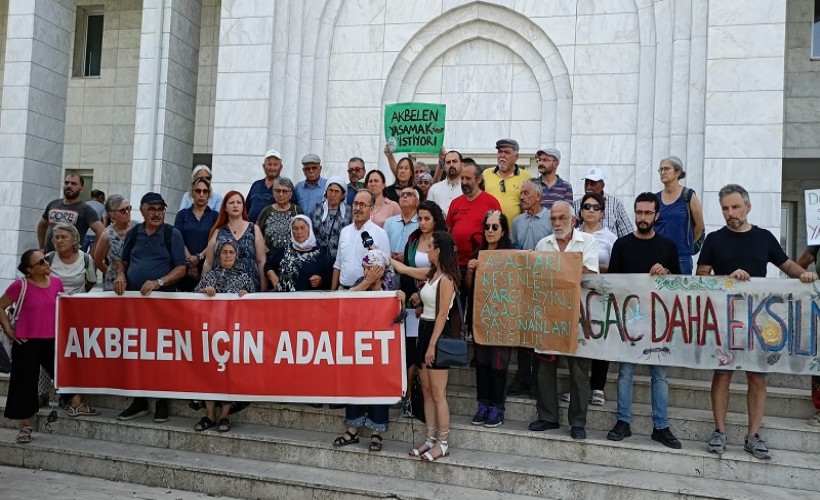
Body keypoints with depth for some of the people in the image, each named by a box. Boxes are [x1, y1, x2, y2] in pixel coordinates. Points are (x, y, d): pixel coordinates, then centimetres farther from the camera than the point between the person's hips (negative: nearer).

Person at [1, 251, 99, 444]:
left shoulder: (56, 282, -1)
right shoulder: (20, 285, -13)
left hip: (52, 340, 4)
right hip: (27, 342, -4)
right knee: (26, 382, 3)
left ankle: (76, 405, 24)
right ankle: (25, 426, 16)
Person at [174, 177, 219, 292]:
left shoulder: (215, 215, 8)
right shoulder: (182, 214, 11)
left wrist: (199, 257, -15)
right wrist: (191, 263, -12)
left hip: (207, 266, -1)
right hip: (185, 266, 1)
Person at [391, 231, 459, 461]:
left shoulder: (446, 279, -14)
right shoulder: (431, 274, 11)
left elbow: (442, 314, -17)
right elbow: (403, 269, 24)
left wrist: (432, 345, -19)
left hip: (437, 333, -9)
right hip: (424, 331, 9)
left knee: (438, 394, -3)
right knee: (426, 392, 12)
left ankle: (443, 444, 6)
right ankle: (431, 439, 19)